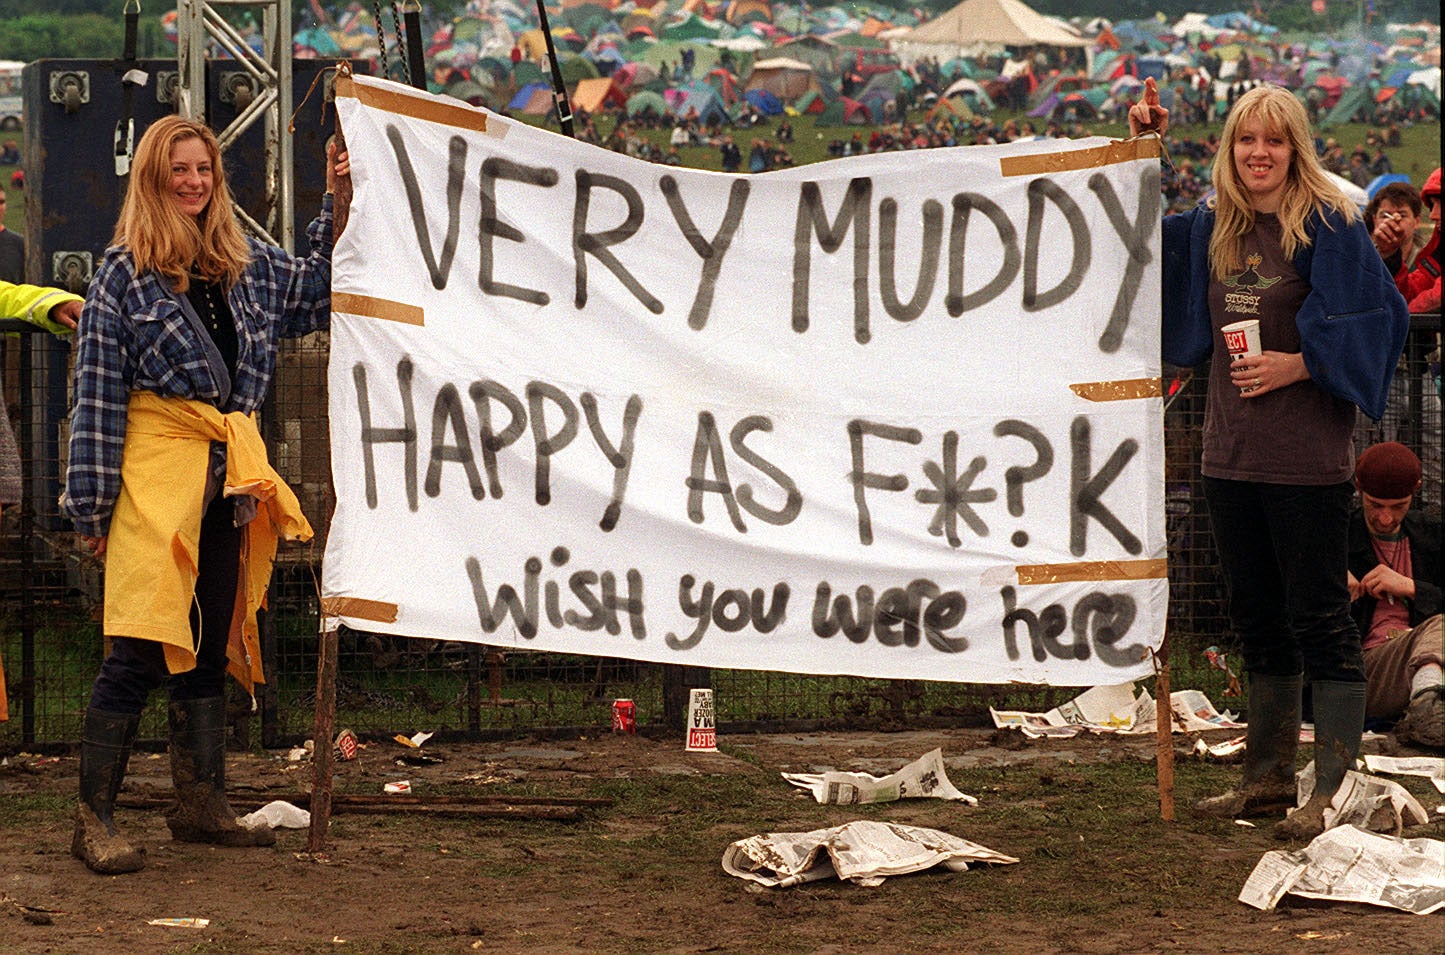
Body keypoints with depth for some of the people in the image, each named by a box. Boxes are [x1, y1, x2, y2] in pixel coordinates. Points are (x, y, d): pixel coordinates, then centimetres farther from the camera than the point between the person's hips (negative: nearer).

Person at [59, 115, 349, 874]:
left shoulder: (248, 266, 13)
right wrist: (92, 505, -8)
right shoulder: (124, 273, -3)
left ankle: (200, 804, 23)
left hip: (230, 473, 6)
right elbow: (97, 395, -4)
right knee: (140, 652, -10)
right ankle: (93, 820, -5)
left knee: (210, 645, 13)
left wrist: (340, 206, 14)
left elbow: (317, 291, 28)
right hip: (157, 470, -6)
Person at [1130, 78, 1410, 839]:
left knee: (1317, 618, -5)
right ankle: (1268, 776, 25)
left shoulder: (1327, 225, -9)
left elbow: (1373, 316, -12)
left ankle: (1333, 790, -2)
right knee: (1257, 619, 15)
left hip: (1305, 455, -7)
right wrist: (1139, 148, 13)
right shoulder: (1212, 229, 10)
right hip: (1231, 454, 7)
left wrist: (1297, 364, -19)